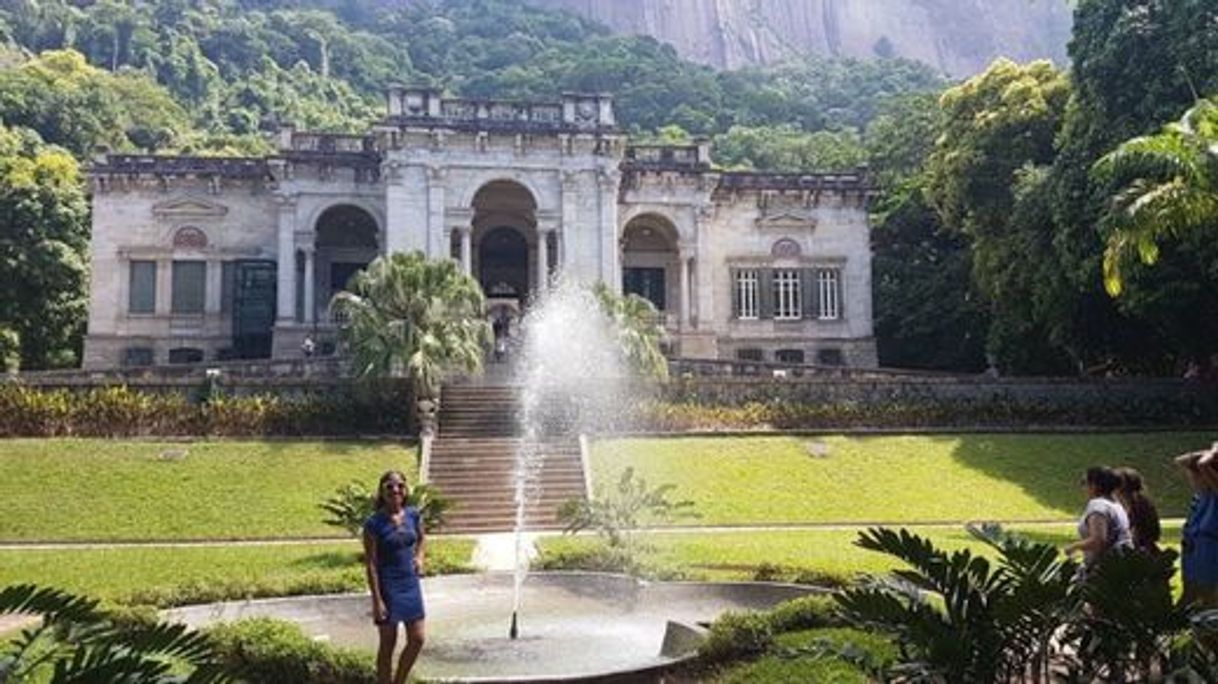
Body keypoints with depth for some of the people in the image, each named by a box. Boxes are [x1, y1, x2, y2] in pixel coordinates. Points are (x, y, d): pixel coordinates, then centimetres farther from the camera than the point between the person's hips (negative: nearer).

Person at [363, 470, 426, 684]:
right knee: (388, 644, 5)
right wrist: (377, 600, -15)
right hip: (388, 587, -5)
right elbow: (370, 564, -13)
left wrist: (419, 557, 2)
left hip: (411, 584, 5)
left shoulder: (413, 515, 0)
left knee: (417, 639, 8)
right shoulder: (374, 523, -15)